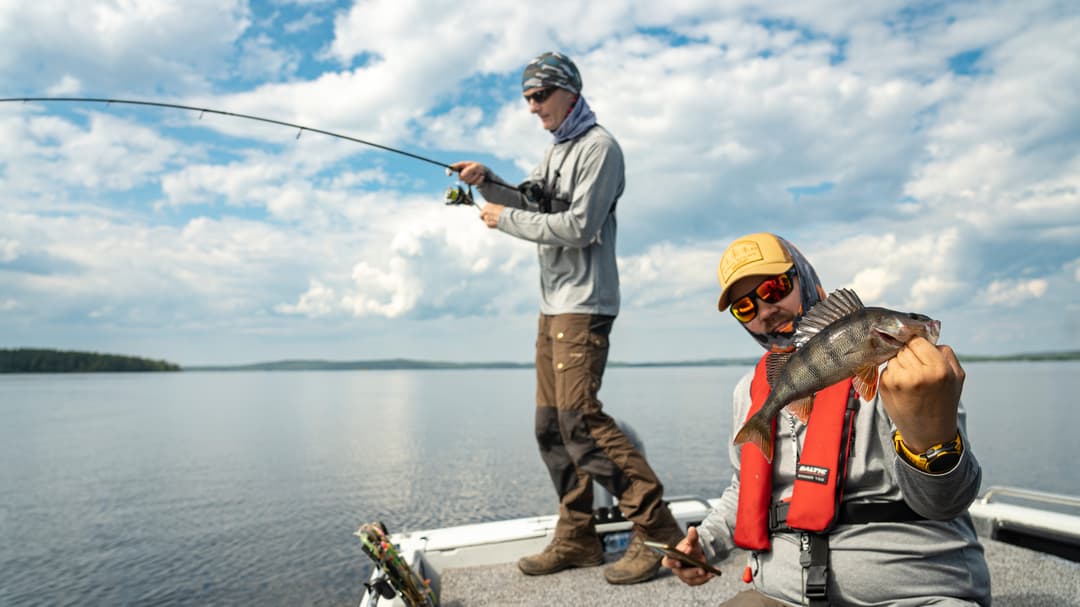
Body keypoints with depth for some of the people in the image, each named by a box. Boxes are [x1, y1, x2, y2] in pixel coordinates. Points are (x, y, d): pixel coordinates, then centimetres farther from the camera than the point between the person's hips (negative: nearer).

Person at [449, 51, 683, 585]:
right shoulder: (555, 151, 22)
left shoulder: (598, 147, -6)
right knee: (552, 424, 6)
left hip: (584, 304, -9)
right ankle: (576, 539, 14)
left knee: (579, 416, -16)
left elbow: (579, 227, -16)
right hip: (553, 303, 9)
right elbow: (531, 205, 20)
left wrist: (505, 219, -9)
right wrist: (487, 181, 4)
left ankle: (657, 530, -7)